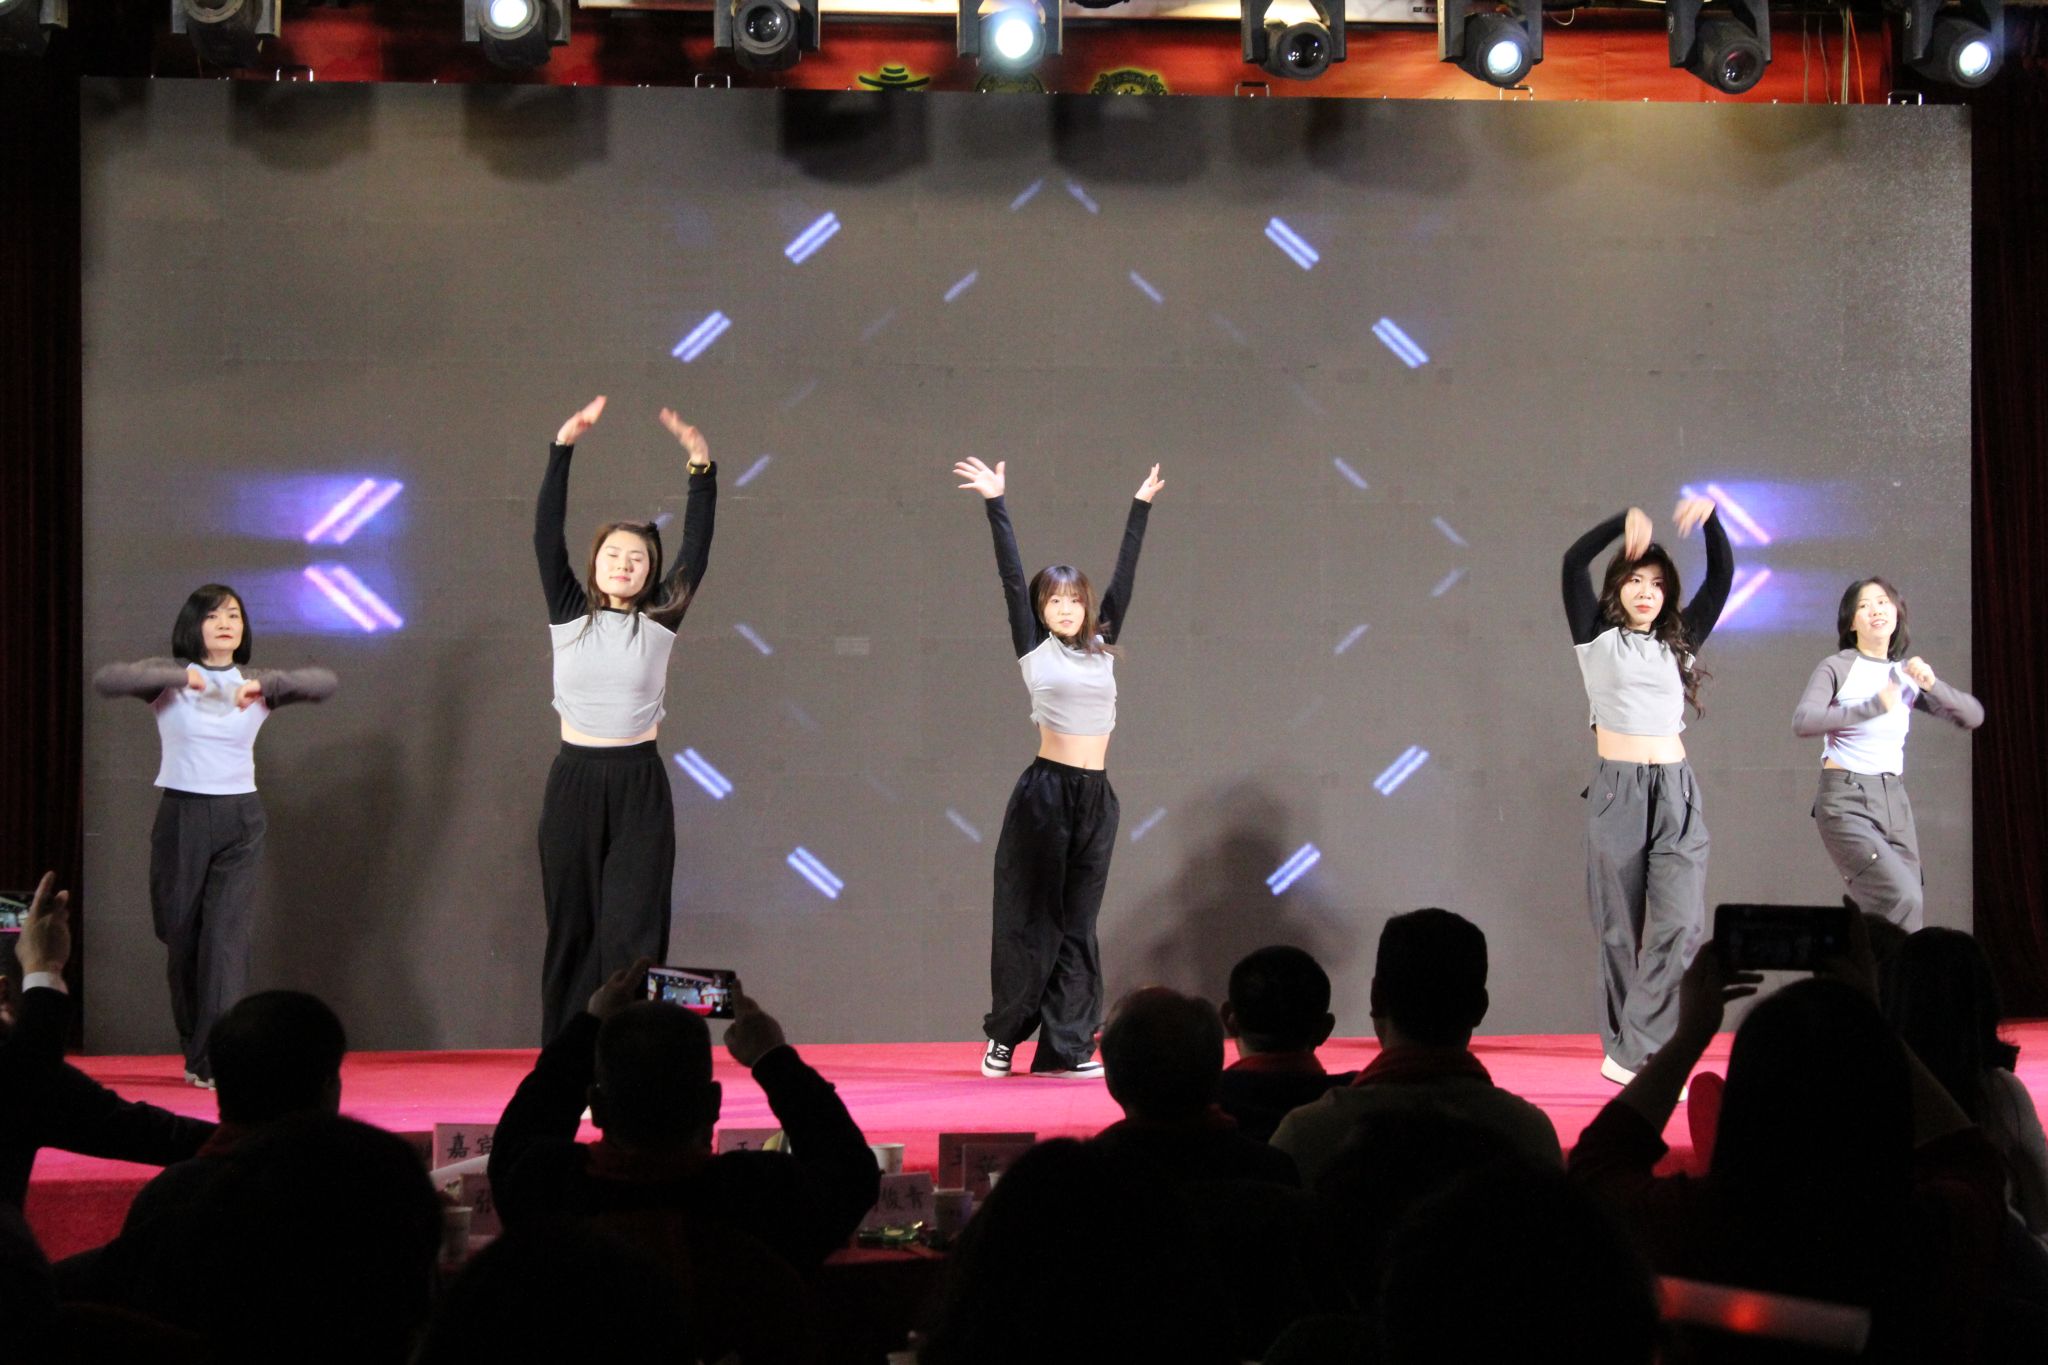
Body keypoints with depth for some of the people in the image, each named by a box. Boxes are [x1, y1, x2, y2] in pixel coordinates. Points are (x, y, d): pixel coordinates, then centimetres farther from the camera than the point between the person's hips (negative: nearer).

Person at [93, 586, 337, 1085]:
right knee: (180, 935, 7)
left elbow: (325, 683, -7)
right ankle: (194, 1052, 22)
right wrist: (178, 676, -21)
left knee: (226, 934, -11)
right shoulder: (170, 676, 2)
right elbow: (105, 680, -14)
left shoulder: (257, 684, 6)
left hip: (239, 819, 0)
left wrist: (264, 683, -20)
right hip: (180, 816, 0)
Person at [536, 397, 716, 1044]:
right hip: (574, 779, 1)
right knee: (572, 929, 5)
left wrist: (701, 467, -15)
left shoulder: (659, 620, 3)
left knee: (632, 931, -4)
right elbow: (546, 536, -5)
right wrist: (563, 447, -14)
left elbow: (698, 546, -4)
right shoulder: (569, 612, 3)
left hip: (639, 783, -1)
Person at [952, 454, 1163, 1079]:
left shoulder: (1102, 648, 12)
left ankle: (1065, 1047, 8)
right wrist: (995, 505, -6)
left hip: (1096, 797, 5)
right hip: (1045, 791, -4)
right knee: (1032, 918, 0)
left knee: (1078, 923, 6)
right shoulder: (1035, 650, 2)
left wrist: (1141, 506, 19)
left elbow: (1124, 575, 16)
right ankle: (1005, 1036, 13)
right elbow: (1012, 577, -2)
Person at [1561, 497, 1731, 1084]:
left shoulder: (1679, 642, 14)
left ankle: (1634, 1055, -12)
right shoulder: (1598, 637, 6)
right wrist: (1626, 522, -19)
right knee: (1623, 929, 2)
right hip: (1617, 791, -2)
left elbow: (1722, 575, 6)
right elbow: (1573, 562, -8)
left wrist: (1710, 518, -9)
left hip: (1677, 793, 2)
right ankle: (1625, 1047, 13)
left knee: (1680, 923, -12)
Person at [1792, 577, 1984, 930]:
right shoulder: (1837, 668, -4)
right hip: (1845, 799, -6)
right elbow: (1803, 722, -21)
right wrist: (1873, 706, -29)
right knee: (1903, 899, -21)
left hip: (1893, 799, 6)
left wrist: (1932, 685, -9)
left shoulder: (1907, 674, 12)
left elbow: (1973, 716, 9)